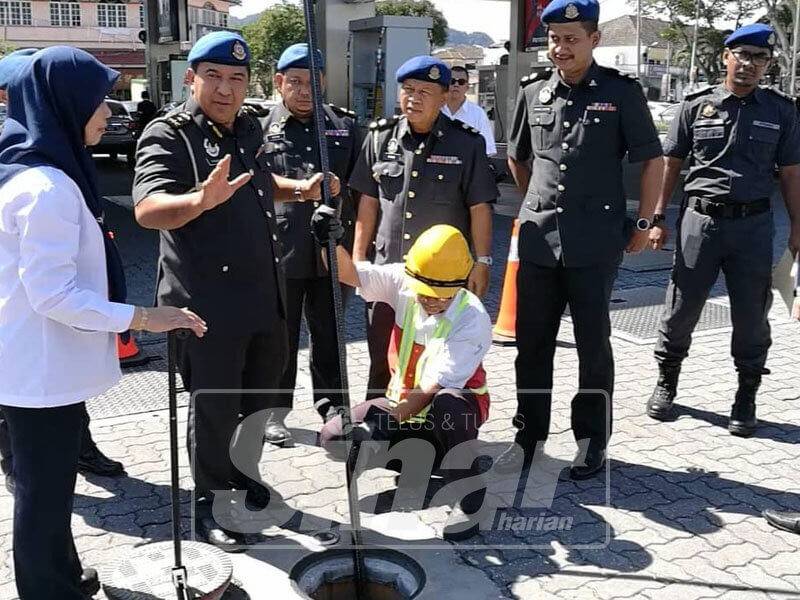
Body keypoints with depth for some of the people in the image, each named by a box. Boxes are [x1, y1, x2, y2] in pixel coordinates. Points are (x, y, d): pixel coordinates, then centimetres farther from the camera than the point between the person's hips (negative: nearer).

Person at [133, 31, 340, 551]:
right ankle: (205, 504, 23)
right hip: (207, 301, -8)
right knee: (215, 406, 3)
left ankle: (241, 468, 44)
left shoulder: (249, 128, 9)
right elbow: (147, 209, -30)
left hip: (264, 292, 8)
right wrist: (202, 199, -48)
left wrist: (301, 189, 10)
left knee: (263, 388, 21)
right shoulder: (169, 134, -15)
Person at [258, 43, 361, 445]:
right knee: (280, 336, 9)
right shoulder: (262, 129, 0)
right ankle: (275, 411, 23)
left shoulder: (344, 126, 8)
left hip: (332, 250, 3)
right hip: (280, 251, -2)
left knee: (328, 333, 14)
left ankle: (330, 405, 28)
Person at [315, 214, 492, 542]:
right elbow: (350, 273, -20)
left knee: (446, 404, -42)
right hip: (403, 402, 5)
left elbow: (432, 389, -30)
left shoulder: (473, 320, -26)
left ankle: (469, 492, -19)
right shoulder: (403, 282, -12)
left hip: (455, 407, -5)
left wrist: (376, 427, -36)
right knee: (333, 436, -11)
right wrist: (332, 242, -43)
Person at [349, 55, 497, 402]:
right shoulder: (380, 137, 6)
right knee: (382, 362, 13)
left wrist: (482, 262, -5)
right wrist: (358, 257, 8)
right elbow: (368, 202, 10)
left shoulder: (467, 143, -2)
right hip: (386, 269, 3)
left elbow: (479, 208, -1)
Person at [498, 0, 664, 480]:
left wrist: (644, 224, -1)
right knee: (532, 345, 10)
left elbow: (652, 160, 2)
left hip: (595, 245, -3)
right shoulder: (533, 92, 7)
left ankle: (593, 440, 22)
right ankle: (529, 436, 24)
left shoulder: (621, 92, -3)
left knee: (593, 346, 6)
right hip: (537, 242, 4)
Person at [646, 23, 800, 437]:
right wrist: (658, 218, 2)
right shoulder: (696, 106, 5)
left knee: (751, 318, 7)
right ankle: (666, 384, 24)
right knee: (681, 310, 5)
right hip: (699, 220, -1)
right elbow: (670, 164, 8)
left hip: (754, 225, 1)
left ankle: (745, 399, 22)